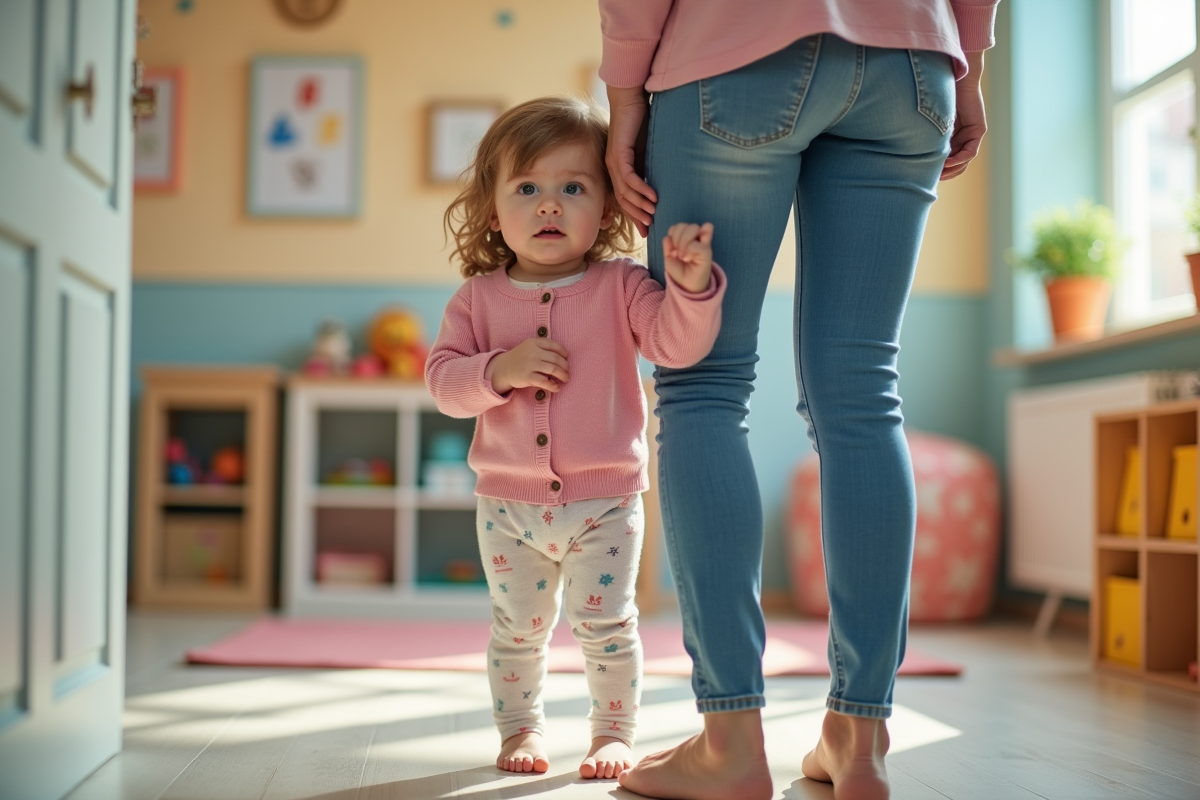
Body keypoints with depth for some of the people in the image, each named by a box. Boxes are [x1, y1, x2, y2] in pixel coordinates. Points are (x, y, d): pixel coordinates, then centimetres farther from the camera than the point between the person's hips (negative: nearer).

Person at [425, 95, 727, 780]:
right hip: (508, 500, 2)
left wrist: (692, 284, -37)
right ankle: (521, 728, 31)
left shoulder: (622, 287, -7)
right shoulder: (478, 298, -1)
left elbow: (676, 343, -20)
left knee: (606, 624, 4)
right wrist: (498, 371, -23)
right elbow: (443, 379, -4)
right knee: (518, 627, 13)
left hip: (605, 499, -2)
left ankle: (615, 731, 22)